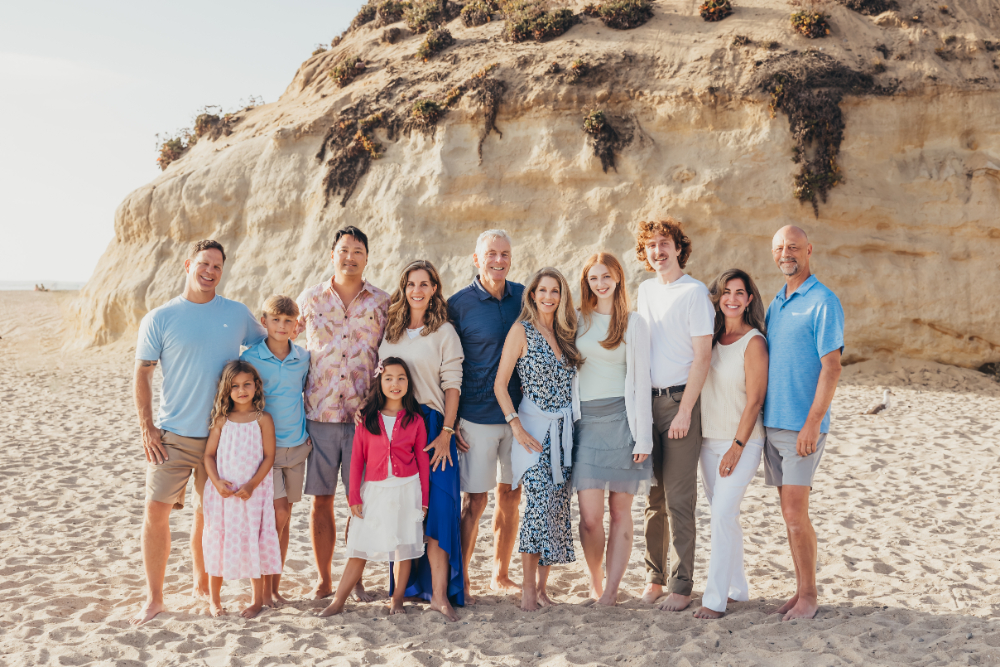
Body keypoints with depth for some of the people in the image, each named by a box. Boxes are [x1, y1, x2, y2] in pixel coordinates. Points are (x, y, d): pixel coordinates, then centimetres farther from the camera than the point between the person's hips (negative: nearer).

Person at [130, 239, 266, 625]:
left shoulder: (238, 315, 5)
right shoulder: (160, 319, -1)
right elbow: (142, 376, 0)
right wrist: (146, 428, -6)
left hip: (222, 434, 2)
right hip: (171, 434, -2)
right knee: (156, 511, -4)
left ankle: (203, 585, 31)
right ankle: (153, 598, 10)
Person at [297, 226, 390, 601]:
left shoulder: (382, 303, 5)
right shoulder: (309, 299, 7)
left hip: (363, 416, 0)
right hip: (319, 415, 1)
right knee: (321, 500, 6)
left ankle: (356, 578, 17)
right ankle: (323, 579, 18)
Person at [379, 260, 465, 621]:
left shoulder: (444, 332, 1)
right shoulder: (391, 330, 13)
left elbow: (452, 385, -4)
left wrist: (446, 432, -12)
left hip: (431, 424, -4)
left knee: (434, 508, -9)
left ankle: (439, 593, -6)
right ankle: (403, 585, 19)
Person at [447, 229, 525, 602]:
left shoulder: (524, 297, 6)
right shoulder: (458, 305, -5)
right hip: (477, 417, -4)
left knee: (511, 497, 11)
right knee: (474, 500, 0)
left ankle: (500, 575, 25)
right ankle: (459, 580, 13)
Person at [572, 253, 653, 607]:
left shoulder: (633, 323, 4)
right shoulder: (577, 319, 11)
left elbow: (640, 379, 1)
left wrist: (643, 436, -5)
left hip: (621, 418, -1)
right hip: (585, 419, 1)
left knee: (620, 511, 2)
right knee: (590, 516, -4)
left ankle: (611, 589, 10)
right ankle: (595, 581, 18)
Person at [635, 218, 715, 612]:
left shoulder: (694, 292, -6)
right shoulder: (644, 291, 14)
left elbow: (702, 356, -10)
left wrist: (684, 410, -15)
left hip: (680, 401, -6)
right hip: (648, 400, 6)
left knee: (679, 499, -3)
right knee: (655, 497, 11)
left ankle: (681, 584, 6)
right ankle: (655, 576, 20)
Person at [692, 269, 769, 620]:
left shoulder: (754, 342, -10)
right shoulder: (711, 337, 7)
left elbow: (755, 400, -13)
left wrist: (737, 446, -15)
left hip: (742, 442, -6)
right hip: (709, 440, 6)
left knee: (723, 514, -12)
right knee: (722, 514, 12)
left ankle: (715, 599, -6)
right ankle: (737, 588, 25)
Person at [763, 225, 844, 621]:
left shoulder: (824, 302, -8)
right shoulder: (775, 304, 16)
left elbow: (831, 367, -13)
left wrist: (813, 422, -19)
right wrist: (758, 418, 14)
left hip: (802, 426, -7)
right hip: (772, 423, 7)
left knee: (795, 513, -7)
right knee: (790, 512, 11)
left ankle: (809, 596, 6)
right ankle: (802, 591, 20)